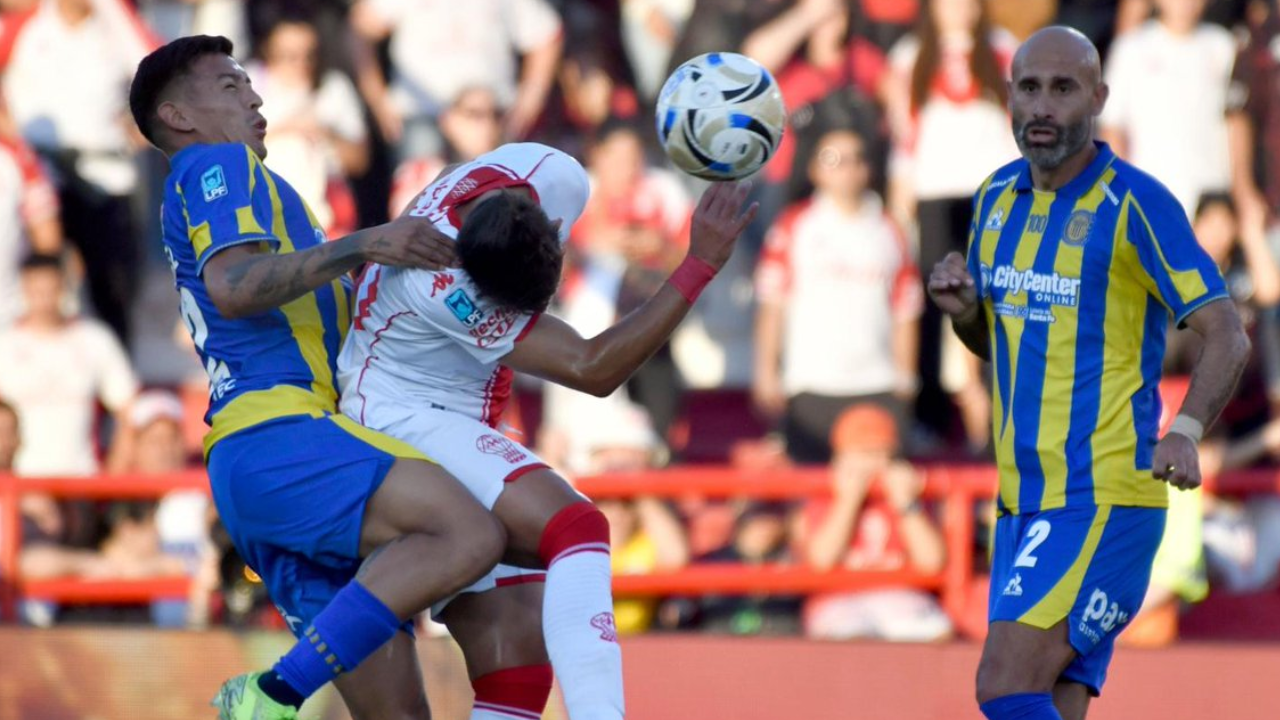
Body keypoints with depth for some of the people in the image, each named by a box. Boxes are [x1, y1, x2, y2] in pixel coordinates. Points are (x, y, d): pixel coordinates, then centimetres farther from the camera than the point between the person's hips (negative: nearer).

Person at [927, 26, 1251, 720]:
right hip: (1022, 499, 7)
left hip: (1105, 497, -7)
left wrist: (1184, 432, -30)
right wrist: (963, 308, 1)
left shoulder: (1135, 204, -10)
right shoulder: (997, 196, 11)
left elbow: (1227, 338, -13)